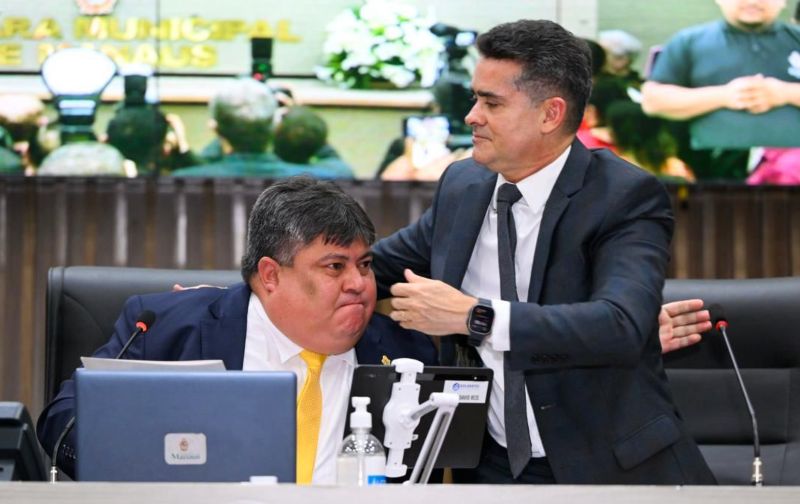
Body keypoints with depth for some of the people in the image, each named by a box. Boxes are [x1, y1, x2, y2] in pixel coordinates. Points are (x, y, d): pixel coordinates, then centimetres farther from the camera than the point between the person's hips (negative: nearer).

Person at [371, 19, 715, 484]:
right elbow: (372, 269, 20)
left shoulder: (626, 198, -12)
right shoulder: (462, 186, 6)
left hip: (609, 470, -3)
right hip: (492, 466, 3)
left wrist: (474, 316, -31)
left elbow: (620, 327, -28)